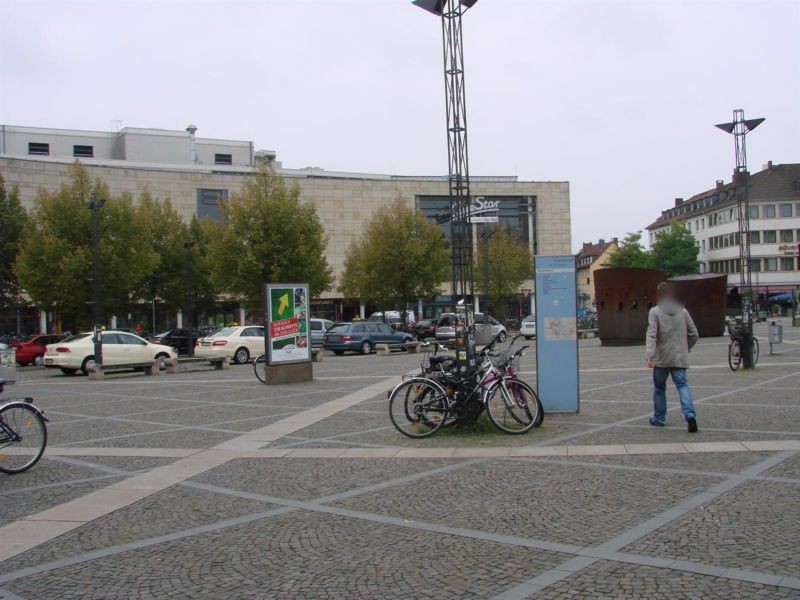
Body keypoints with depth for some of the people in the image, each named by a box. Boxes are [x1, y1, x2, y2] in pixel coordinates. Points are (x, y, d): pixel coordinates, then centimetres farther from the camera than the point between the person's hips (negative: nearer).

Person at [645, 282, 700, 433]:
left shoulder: (655, 312, -5)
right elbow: (694, 334, 9)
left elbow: (652, 335, -16)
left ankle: (659, 418, 23)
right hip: (680, 358, 2)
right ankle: (690, 414, -23)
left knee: (659, 388, 13)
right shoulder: (683, 311, 7)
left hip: (661, 358, -2)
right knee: (682, 385, -1)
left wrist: (649, 354, -23)